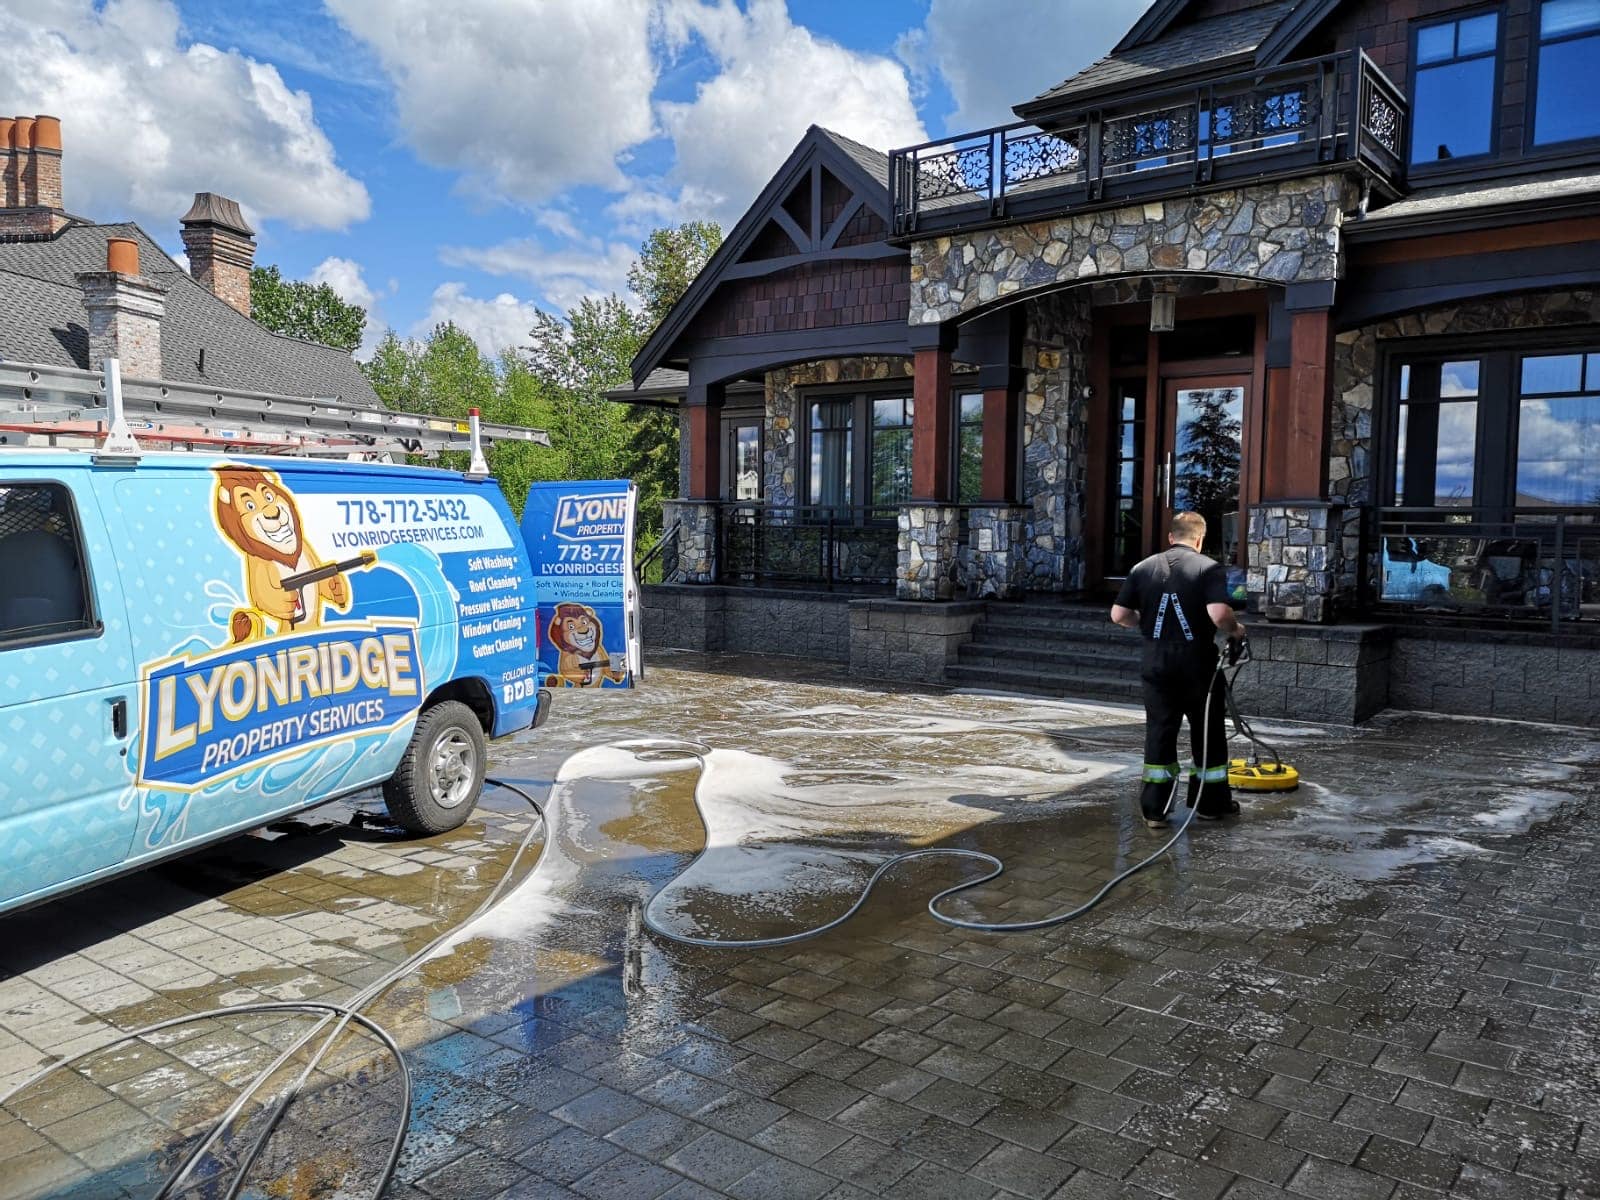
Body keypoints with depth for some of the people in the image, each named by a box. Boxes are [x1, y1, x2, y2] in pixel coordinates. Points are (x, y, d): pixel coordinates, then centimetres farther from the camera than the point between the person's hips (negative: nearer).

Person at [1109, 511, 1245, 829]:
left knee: (1159, 733, 9)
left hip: (1157, 663, 3)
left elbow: (1119, 615, 1)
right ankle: (1211, 803, 25)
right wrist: (1235, 629, -1)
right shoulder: (1209, 568, -8)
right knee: (1208, 734, 14)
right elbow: (1219, 614, -22)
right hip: (1197, 663, -2)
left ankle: (1154, 809, 11)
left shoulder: (1143, 567, 2)